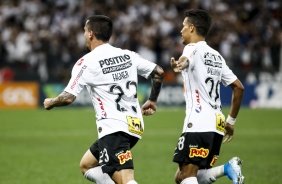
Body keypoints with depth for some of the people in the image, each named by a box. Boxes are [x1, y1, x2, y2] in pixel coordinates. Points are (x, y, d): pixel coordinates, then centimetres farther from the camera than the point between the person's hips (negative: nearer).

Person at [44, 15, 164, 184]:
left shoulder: (86, 62, -6)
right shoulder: (128, 55, 11)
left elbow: (68, 98, -10)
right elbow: (159, 73, 14)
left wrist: (51, 103, 12)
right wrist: (152, 101, 29)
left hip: (113, 128, -8)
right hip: (134, 124, 8)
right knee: (87, 165, 24)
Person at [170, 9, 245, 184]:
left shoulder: (193, 48, -2)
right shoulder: (217, 56, 23)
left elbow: (186, 59, -29)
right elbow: (239, 87, 23)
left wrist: (180, 64, -53)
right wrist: (231, 121, 29)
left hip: (198, 125, -8)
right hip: (217, 125, 8)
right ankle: (227, 168, -7)